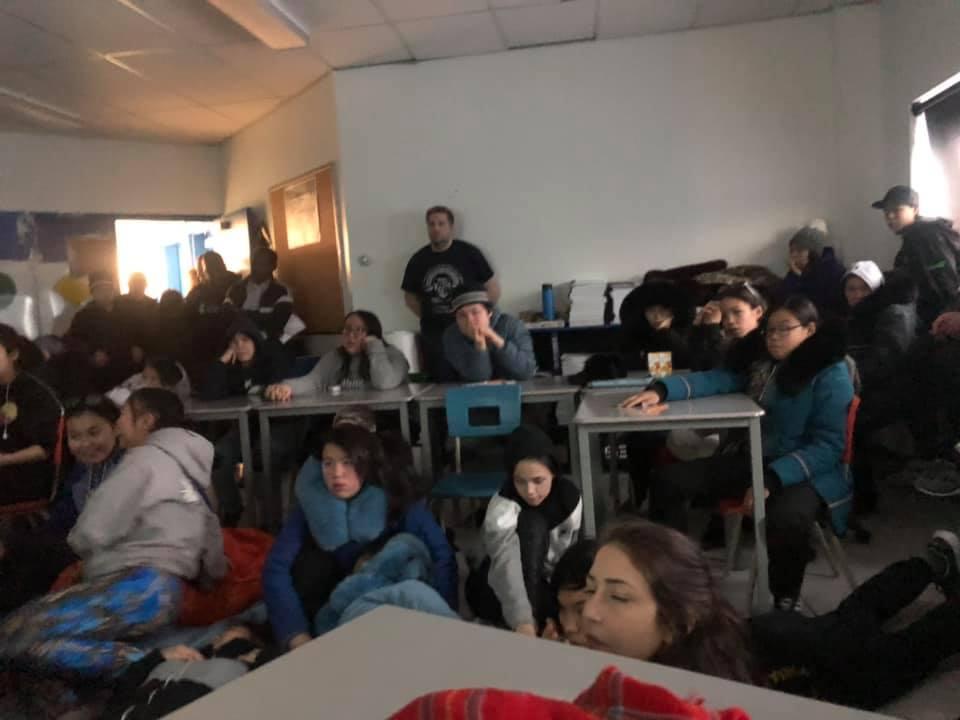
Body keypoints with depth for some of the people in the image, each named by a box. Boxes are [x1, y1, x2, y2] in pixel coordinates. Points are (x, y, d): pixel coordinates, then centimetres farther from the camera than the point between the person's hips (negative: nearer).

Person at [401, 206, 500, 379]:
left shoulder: (469, 253, -3)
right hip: (433, 334, 2)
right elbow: (410, 296, 16)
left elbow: (493, 288, 1)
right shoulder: (418, 260, 5)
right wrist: (428, 318, 5)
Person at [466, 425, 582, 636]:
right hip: (497, 592, -4)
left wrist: (561, 612, -16)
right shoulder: (501, 508, -30)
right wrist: (523, 622, -61)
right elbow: (507, 565, -47)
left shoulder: (570, 498, -14)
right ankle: (532, 620, -31)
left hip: (544, 586, 4)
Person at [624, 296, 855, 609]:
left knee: (786, 518, -40)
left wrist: (772, 479, -28)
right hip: (752, 460, 7)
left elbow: (828, 446, -16)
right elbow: (716, 380, 5)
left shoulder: (832, 375, -7)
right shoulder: (762, 365, 12)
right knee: (668, 480, -7)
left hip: (807, 471, -6)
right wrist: (662, 390, -15)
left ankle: (786, 601, -10)